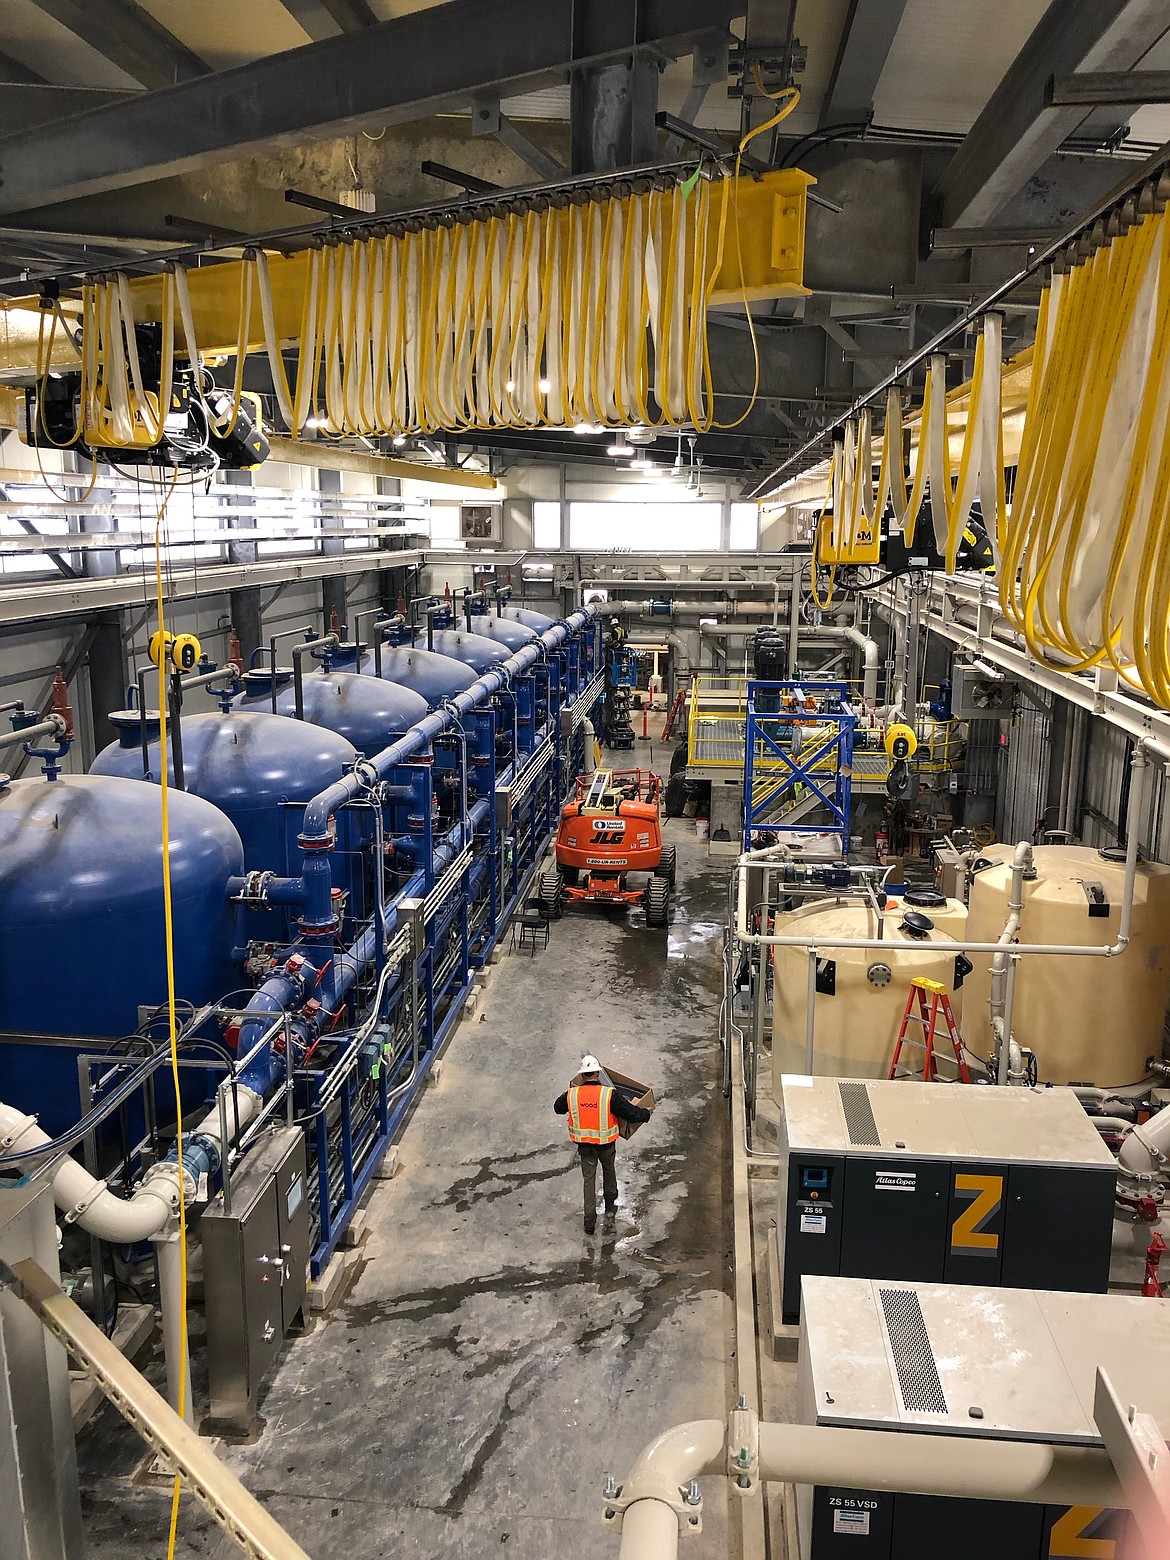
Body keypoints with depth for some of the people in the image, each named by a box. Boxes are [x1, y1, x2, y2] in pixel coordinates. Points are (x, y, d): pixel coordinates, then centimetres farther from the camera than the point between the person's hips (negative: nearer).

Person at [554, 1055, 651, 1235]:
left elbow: (558, 1108, 9)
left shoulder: (572, 1094, -13)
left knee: (589, 1180, 13)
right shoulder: (610, 1094, -22)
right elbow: (631, 1113, -18)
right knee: (609, 1171, 27)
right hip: (606, 1144, -1)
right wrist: (646, 1113, 3)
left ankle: (590, 1221, 14)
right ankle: (610, 1206, 44)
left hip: (584, 1145, 1)